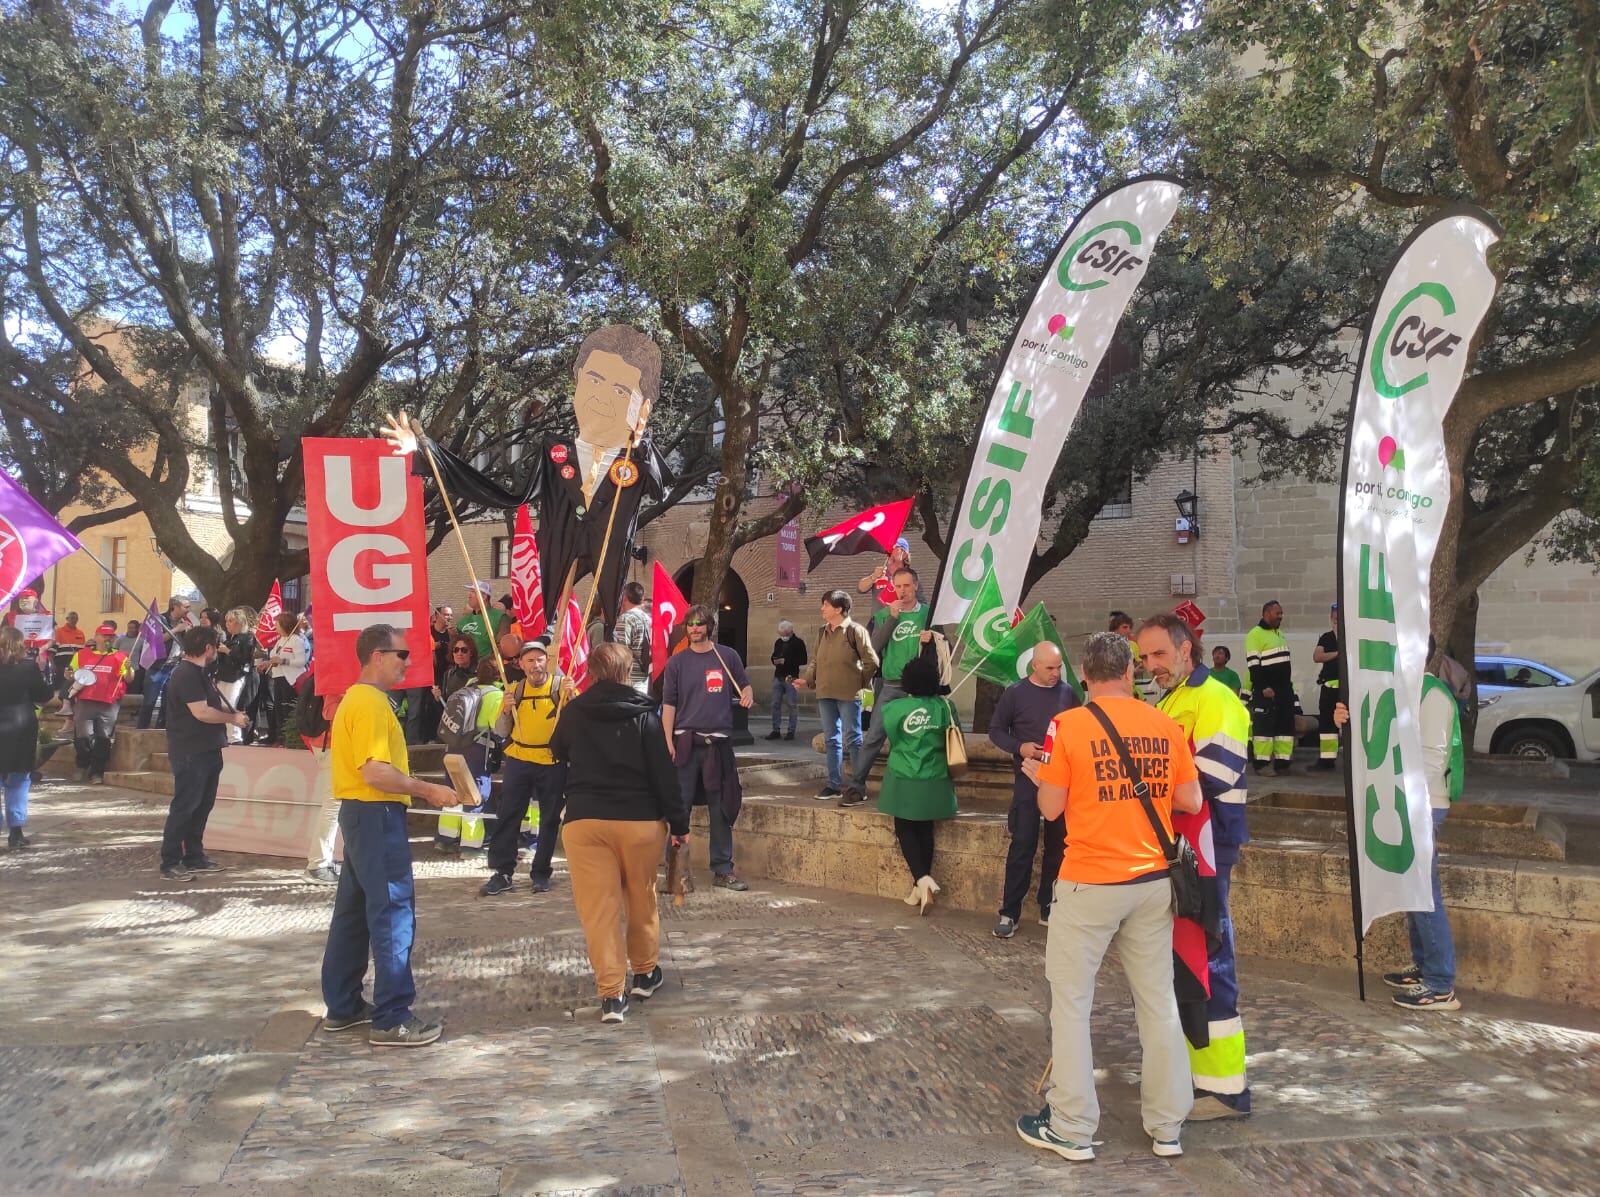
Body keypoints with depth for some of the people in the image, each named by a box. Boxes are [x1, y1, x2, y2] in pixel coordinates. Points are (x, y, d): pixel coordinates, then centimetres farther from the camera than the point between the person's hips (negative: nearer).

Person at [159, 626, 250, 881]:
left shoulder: (199, 673, 16)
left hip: (207, 750, 10)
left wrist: (231, 714, 9)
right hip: (190, 752, -10)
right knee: (184, 806, -6)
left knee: (203, 805, 14)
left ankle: (194, 857, 23)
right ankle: (170, 863, -1)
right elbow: (201, 712, -24)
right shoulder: (187, 674, -17)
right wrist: (233, 718, -12)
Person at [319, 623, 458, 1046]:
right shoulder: (370, 702, -17)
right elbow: (375, 772, -25)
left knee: (354, 911, 15)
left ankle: (343, 1006, 25)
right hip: (376, 815, -11)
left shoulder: (357, 698, 16)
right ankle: (392, 1019, -4)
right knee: (394, 912, -7)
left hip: (361, 812, 11)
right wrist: (427, 790, -18)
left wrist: (418, 788, 14)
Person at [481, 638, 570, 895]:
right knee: (507, 815, -1)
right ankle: (503, 872, 6)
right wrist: (506, 710, -11)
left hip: (553, 762, -2)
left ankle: (540, 872, 18)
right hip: (519, 760, 2)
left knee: (550, 818, 6)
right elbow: (501, 732, 6)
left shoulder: (561, 684, -3)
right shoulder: (515, 689, 5)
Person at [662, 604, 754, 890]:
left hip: (718, 742, 1)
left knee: (721, 809, 7)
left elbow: (745, 685, 16)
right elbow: (668, 705, 2)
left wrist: (747, 695, -8)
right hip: (685, 742, -1)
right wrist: (668, 743, -6)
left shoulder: (728, 656, 7)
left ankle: (723, 870, 15)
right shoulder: (677, 663, 4)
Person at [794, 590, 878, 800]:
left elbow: (871, 661, -7)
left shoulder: (855, 630, -8)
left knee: (852, 740, -2)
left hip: (848, 695, -7)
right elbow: (816, 661, 17)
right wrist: (807, 679, 2)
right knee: (831, 740, 11)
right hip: (825, 694, 7)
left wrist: (859, 683, -2)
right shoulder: (822, 632, 13)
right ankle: (834, 784, 17)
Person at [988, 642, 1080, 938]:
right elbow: (996, 730, 2)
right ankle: (1009, 913, 2)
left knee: (1058, 844, 8)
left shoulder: (1068, 693, 4)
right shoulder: (1015, 693, -2)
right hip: (1028, 778, -3)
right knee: (1023, 845, -4)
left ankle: (1048, 909, 20)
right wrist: (1019, 747, -15)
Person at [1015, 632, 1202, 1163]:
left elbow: (1051, 807, -8)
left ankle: (1072, 1128, 14)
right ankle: (1167, 1126, 23)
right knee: (1158, 1000, 13)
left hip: (1090, 884, -4)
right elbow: (1191, 801, 4)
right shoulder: (1166, 726, 0)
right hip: (1153, 881, 4)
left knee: (1071, 1000, 7)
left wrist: (1039, 775, 12)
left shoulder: (1069, 725, -10)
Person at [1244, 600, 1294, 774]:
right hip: (1266, 690, -9)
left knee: (1286, 725, 6)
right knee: (1265, 725, -8)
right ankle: (1262, 764, -5)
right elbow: (1253, 664, -16)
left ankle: (1282, 763, 10)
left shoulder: (1279, 634, 18)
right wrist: (1263, 687, -21)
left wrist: (1290, 684, 21)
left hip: (1284, 689, 9)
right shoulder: (1256, 634, -10)